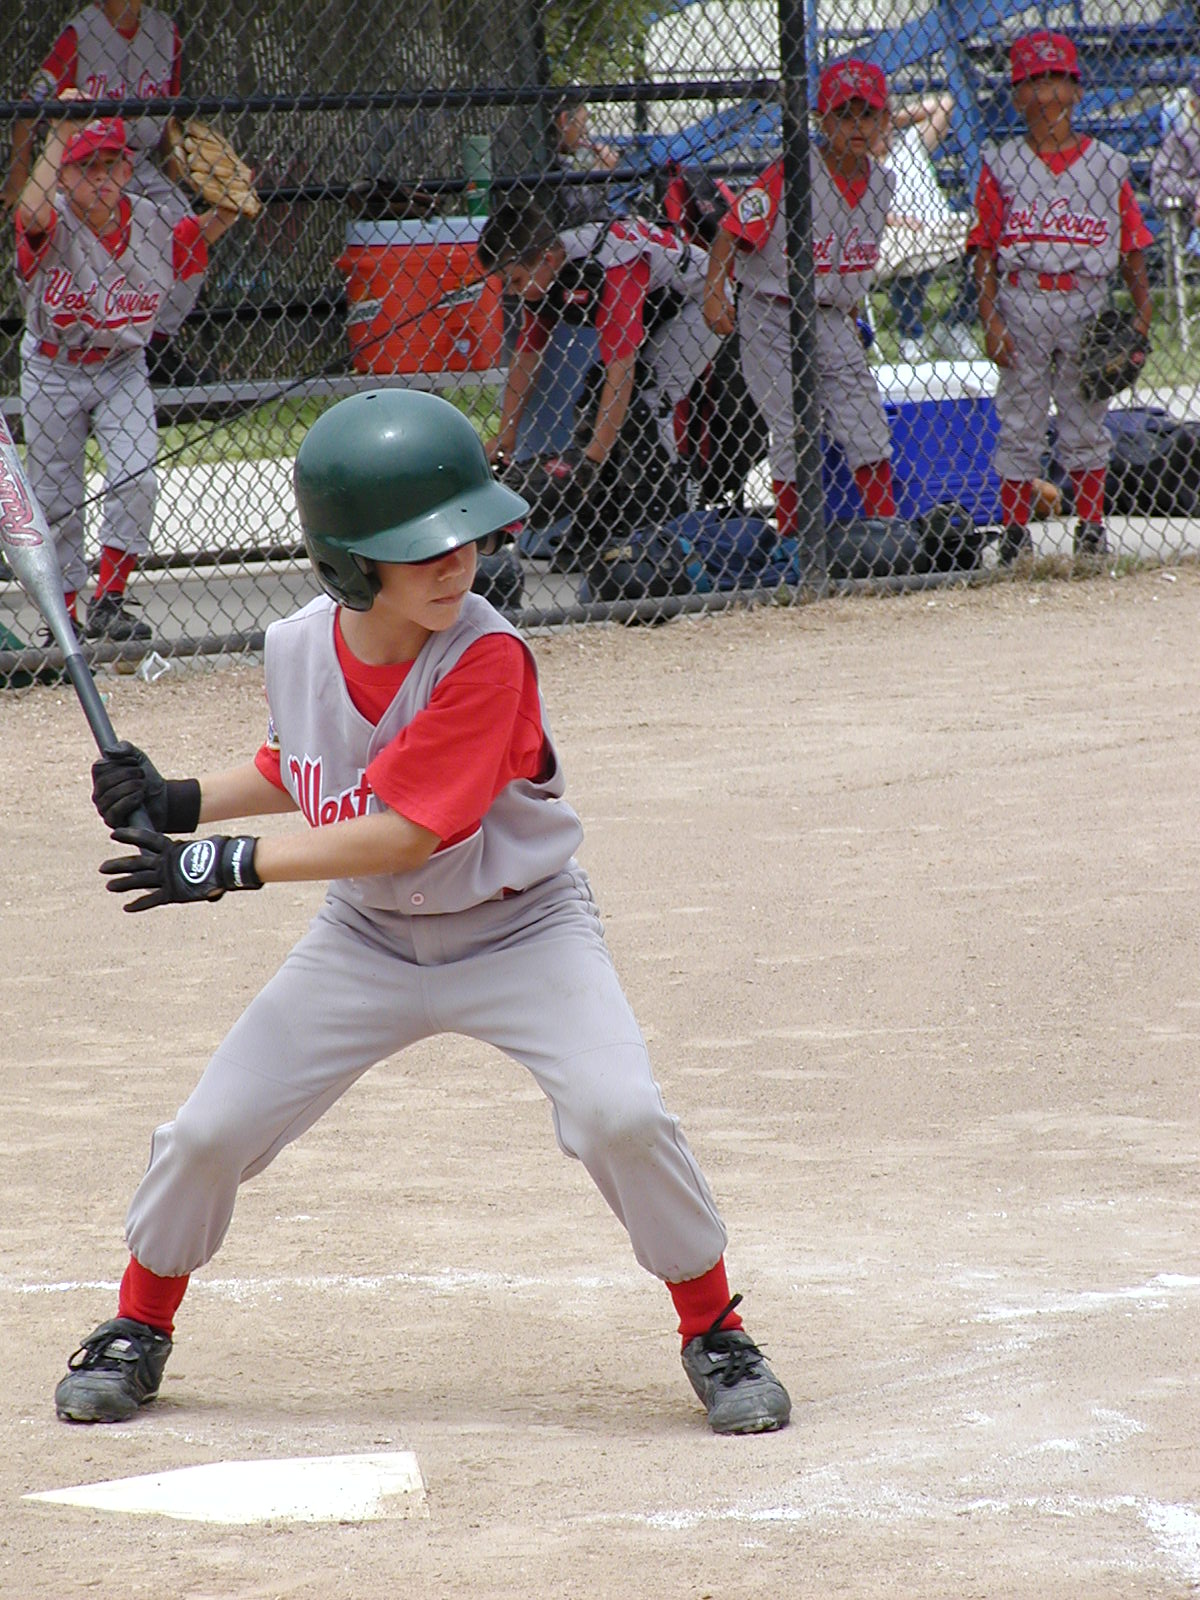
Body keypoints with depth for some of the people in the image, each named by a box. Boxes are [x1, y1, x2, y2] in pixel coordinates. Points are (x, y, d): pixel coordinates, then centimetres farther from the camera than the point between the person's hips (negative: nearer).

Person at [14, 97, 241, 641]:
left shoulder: (150, 225, -7)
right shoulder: (53, 224, -19)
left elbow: (206, 231, 9)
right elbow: (30, 214, -44)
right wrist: (60, 133, -39)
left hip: (121, 371, 2)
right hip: (52, 373, -2)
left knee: (135, 479, -15)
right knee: (54, 496, 5)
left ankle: (108, 603, -5)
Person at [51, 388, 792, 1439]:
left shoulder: (486, 659, -28)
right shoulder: (300, 649, -10)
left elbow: (403, 833, -31)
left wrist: (231, 865, -30)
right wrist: (180, 803, -2)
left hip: (518, 932, -4)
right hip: (367, 940, 4)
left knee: (623, 1115, -25)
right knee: (210, 1133, 0)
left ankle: (715, 1332, -1)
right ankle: (139, 1328, 26)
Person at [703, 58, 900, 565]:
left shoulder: (881, 183, 3)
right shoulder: (789, 176, -16)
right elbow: (734, 231, -18)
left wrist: (851, 313, 15)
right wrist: (715, 293, -27)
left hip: (833, 321, 5)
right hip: (772, 319, -5)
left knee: (868, 429, 1)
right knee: (794, 437, -4)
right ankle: (792, 540, 7)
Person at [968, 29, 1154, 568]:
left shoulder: (1106, 164, 5)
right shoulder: (1002, 165, 2)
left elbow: (1131, 247, 5)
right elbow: (986, 250, 1)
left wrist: (1142, 310, -4)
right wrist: (989, 317, -8)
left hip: (1087, 306, 1)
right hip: (1021, 305, -1)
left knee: (1085, 419, 8)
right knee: (1019, 421, 2)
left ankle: (1091, 530, 17)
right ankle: (1014, 532, 8)